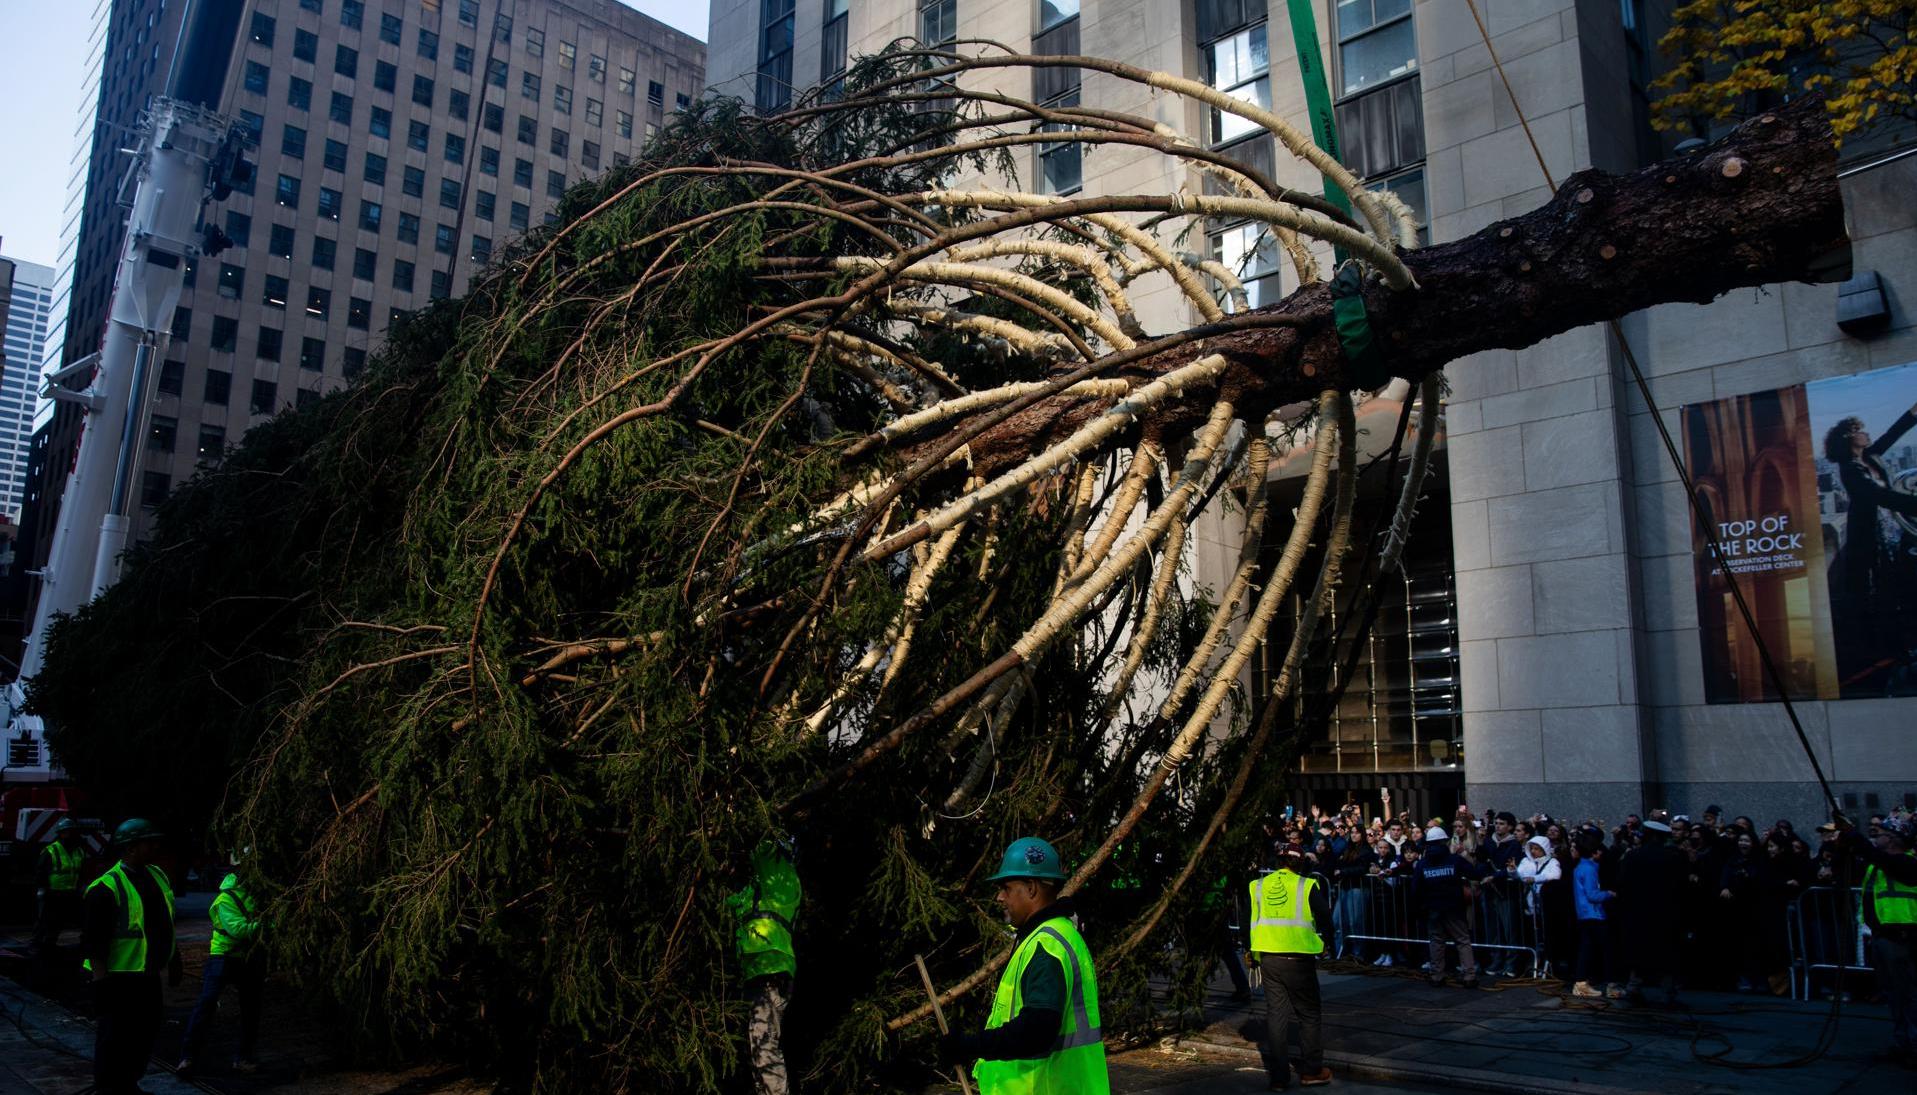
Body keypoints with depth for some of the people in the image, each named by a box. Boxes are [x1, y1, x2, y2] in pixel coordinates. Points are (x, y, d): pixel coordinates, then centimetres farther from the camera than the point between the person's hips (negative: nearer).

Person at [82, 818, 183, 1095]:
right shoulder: (106, 887, -17)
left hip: (148, 975, 8)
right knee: (115, 1038, 0)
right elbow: (92, 941, -18)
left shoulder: (156, 875, 9)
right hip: (119, 977, -8)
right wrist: (101, 980, -23)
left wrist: (174, 962, 21)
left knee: (147, 1032, 17)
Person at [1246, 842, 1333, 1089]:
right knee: (1309, 1015, 13)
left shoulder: (1258, 886, 3)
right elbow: (1325, 921, -2)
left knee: (1276, 1015, 9)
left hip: (1268, 958, 3)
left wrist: (1250, 950, 16)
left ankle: (1278, 1076, 12)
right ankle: (1311, 1071, 17)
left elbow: (1248, 921, 6)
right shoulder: (1307, 886, -7)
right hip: (1298, 959, -3)